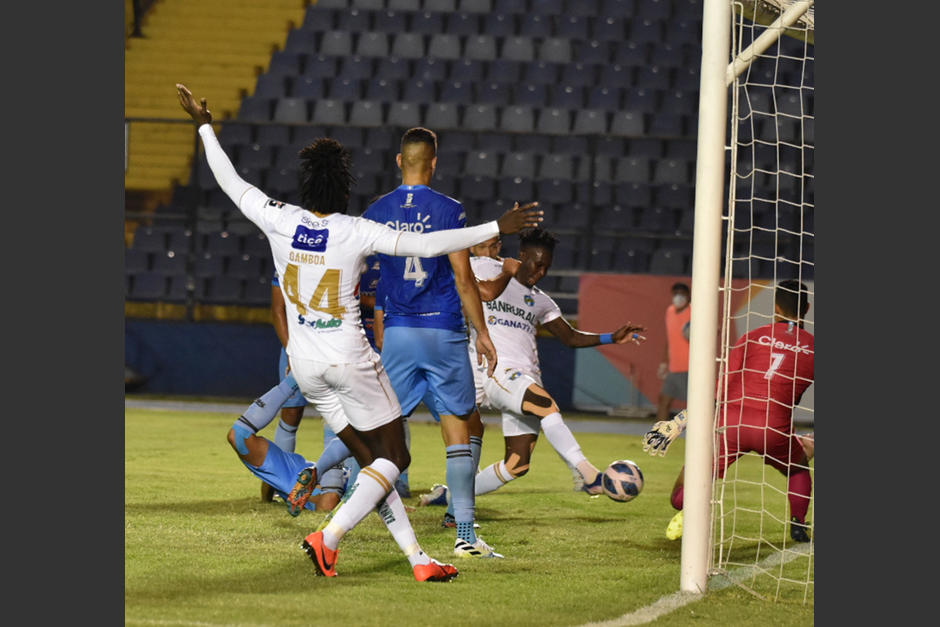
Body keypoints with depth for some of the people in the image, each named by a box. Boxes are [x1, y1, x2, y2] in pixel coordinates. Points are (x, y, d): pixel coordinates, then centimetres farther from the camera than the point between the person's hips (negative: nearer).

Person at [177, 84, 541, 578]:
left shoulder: (279, 221, -7)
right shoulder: (357, 232, -17)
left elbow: (231, 182, 6)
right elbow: (427, 244, -22)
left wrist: (204, 127, 19)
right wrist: (497, 228, -19)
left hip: (306, 364, 6)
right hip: (350, 360, -6)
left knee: (372, 459, 11)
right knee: (393, 458, 4)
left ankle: (417, 558, 7)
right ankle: (329, 537, -12)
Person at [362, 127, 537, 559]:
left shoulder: (375, 214, 4)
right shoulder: (448, 211, -6)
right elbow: (463, 278, -7)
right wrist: (481, 332, 2)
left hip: (396, 332, 3)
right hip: (444, 331, -3)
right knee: (457, 429, -1)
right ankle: (464, 534, -5)